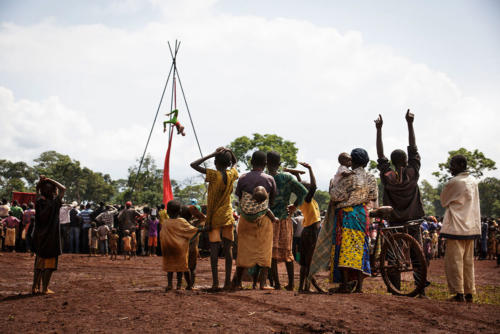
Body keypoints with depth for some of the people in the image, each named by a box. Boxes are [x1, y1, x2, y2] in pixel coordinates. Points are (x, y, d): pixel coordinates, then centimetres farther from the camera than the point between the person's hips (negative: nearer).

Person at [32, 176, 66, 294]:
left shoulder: (39, 202, -2)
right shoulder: (54, 204, -15)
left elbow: (37, 191, 17)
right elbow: (63, 188, -7)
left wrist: (41, 181, 1)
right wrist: (49, 180, -7)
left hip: (39, 238, 5)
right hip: (51, 239, -5)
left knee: (39, 262, 16)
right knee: (49, 264, 5)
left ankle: (35, 287, 17)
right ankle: (45, 288, 4)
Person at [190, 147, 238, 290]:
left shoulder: (214, 175, -14)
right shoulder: (232, 174, -2)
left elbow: (193, 165, -15)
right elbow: (234, 163, 22)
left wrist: (212, 154, -12)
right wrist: (229, 153, 6)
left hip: (214, 216, -3)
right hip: (227, 216, 4)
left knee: (214, 249, -3)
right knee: (227, 249, 5)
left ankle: (215, 282, -8)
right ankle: (228, 281, 4)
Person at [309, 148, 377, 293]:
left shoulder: (350, 177, -11)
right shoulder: (370, 178, 6)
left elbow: (337, 195, -13)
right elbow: (374, 196, 12)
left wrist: (331, 190, 7)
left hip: (346, 213, -5)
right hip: (362, 214, 5)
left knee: (345, 246, -4)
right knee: (360, 247, 7)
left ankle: (346, 283, -9)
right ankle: (359, 285, 6)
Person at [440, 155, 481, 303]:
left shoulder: (454, 182, -13)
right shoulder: (473, 181, 10)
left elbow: (443, 201, -1)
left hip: (456, 227, -7)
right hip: (471, 227, 8)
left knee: (454, 260, -2)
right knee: (468, 261, 11)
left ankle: (458, 293, -3)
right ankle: (469, 293, 13)